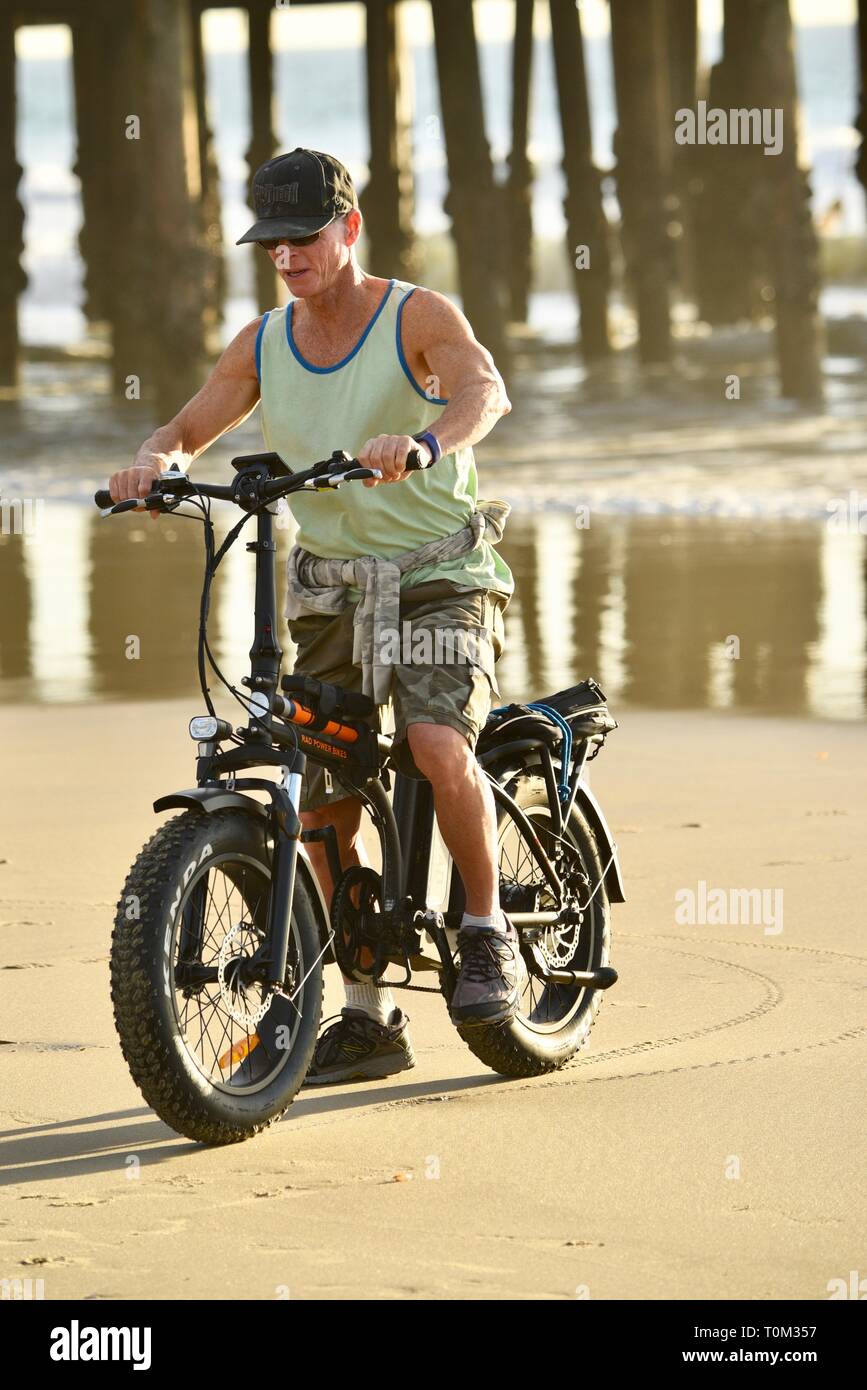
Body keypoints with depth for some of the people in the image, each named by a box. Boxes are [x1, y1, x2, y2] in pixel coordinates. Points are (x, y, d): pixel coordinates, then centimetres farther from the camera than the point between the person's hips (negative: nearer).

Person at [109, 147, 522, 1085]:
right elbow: (190, 428, 6)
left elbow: (484, 390, -28)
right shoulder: (264, 345, 5)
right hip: (331, 589, 5)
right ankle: (368, 1018, 14)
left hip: (438, 576, -5)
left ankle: (488, 932, -7)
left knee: (439, 746, -29)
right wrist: (154, 459, -20)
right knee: (324, 806, 3)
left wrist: (421, 441, -50)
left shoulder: (417, 316, -10)